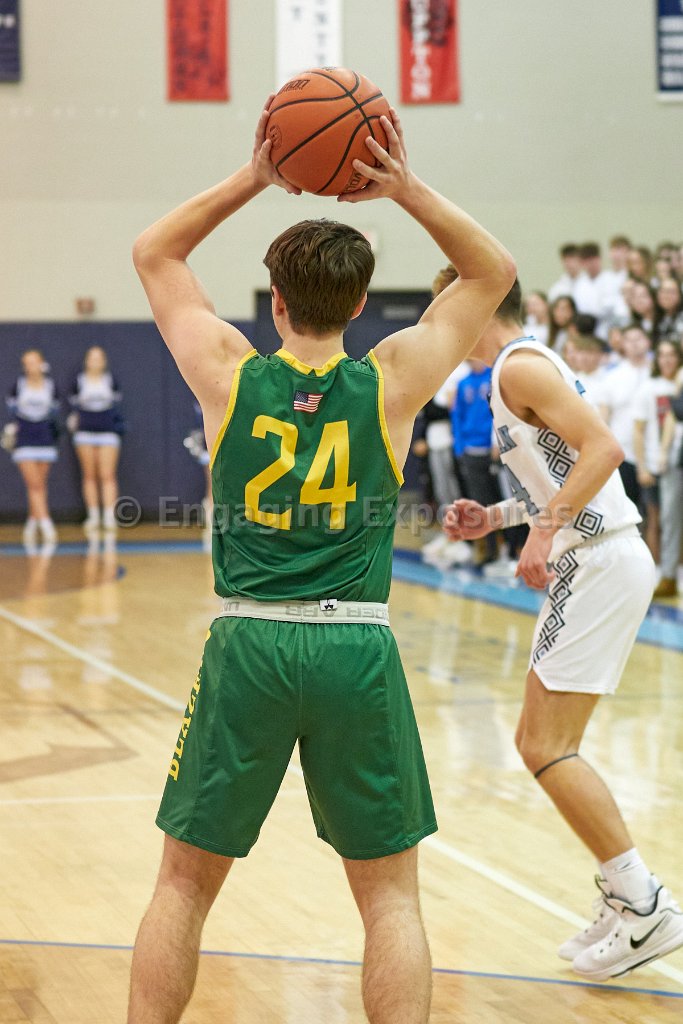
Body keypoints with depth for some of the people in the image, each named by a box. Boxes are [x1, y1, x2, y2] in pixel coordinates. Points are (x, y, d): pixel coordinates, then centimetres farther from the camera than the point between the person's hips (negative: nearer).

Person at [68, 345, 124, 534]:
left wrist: (118, 425, 2)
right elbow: (74, 405, 12)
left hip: (108, 432, -1)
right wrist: (73, 419, -2)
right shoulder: (79, 382, 5)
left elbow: (117, 404, 10)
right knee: (89, 475, 4)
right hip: (85, 433, 1)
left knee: (107, 476, -9)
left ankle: (110, 516, -13)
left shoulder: (111, 381, 6)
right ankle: (93, 516, 10)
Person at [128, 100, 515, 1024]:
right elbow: (495, 272, 13)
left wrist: (252, 179, 7)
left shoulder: (230, 376, 1)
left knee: (183, 883, 14)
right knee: (390, 895, 10)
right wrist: (407, 191, 0)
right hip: (357, 647, 0)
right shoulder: (392, 381, 0)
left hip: (247, 644, 1)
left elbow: (153, 253, 16)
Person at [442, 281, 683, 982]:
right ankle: (626, 903, 16)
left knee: (547, 749, -9)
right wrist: (494, 518, 17)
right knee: (539, 743, 13)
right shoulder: (524, 366, 19)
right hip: (592, 562, 10)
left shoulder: (520, 367, -12)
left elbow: (603, 448, -23)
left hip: (601, 563, -10)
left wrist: (545, 529, -27)